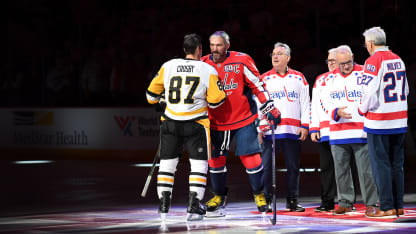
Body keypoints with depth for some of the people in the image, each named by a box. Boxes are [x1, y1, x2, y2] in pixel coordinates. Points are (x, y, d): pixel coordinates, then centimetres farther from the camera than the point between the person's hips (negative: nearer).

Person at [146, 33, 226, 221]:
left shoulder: (168, 66, 2)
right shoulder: (208, 70, -5)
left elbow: (152, 93, 9)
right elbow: (215, 101, -5)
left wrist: (157, 99, 32)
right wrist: (221, 93, 17)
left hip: (170, 121, 3)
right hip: (195, 124, -3)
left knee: (167, 162, 13)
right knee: (199, 163, 5)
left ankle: (163, 205, 13)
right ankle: (193, 207, -3)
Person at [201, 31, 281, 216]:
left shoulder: (241, 61, -10)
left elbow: (257, 84, -6)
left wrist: (269, 107, -9)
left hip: (243, 119, -3)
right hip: (216, 122, 3)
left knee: (251, 157, -5)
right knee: (216, 159, 4)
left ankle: (259, 194, 14)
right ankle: (219, 196, 24)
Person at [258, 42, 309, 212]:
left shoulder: (299, 78, 12)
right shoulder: (265, 79, 7)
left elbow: (305, 103, 10)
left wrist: (305, 125, 2)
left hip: (293, 131, 2)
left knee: (293, 166, 5)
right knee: (267, 165, -5)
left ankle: (292, 201, 13)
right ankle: (265, 200, 2)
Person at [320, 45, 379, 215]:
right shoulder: (330, 78, 13)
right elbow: (324, 101, 12)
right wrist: (336, 112, -8)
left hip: (360, 132, -4)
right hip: (338, 133, 4)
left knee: (365, 169, -5)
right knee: (341, 169, 8)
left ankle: (371, 203, 1)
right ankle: (345, 203, 16)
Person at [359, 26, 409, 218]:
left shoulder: (374, 61, -12)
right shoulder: (398, 60, 11)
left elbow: (370, 93, -18)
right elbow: (405, 90, 18)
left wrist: (362, 109, -2)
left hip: (379, 122, -7)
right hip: (399, 120, 7)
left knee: (380, 164, -2)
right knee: (396, 164, 12)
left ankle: (387, 207, -4)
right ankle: (398, 206, 15)